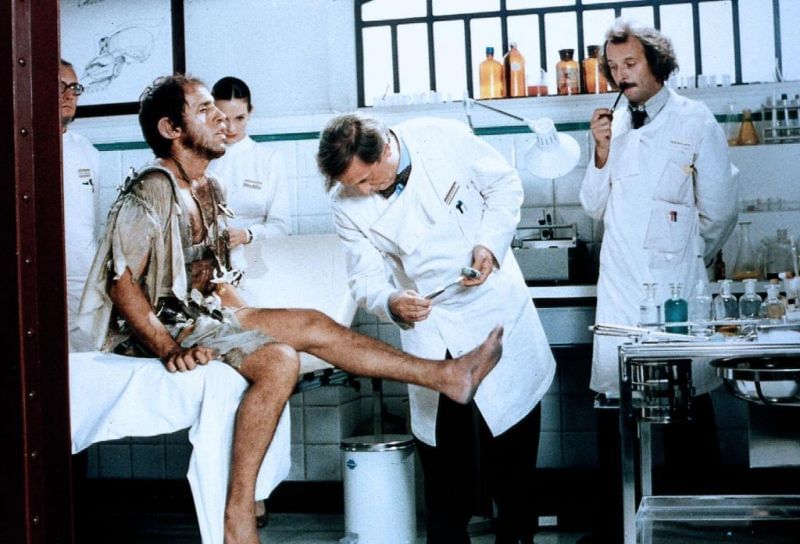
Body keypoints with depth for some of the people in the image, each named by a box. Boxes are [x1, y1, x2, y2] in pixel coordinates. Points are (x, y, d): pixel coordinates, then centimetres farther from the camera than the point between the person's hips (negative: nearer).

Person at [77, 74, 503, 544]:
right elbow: (122, 283, -21)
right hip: (163, 328, -9)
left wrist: (250, 321, 6)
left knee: (315, 325, 0)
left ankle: (447, 376, -1)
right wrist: (170, 352, -29)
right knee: (279, 361, -28)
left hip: (204, 315, 9)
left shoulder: (209, 191, 13)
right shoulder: (151, 192, -15)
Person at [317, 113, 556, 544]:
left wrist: (491, 242, -17)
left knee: (514, 442, 10)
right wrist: (390, 303, -31)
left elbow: (505, 185, -2)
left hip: (495, 302, 0)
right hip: (428, 320, 0)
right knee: (444, 457, 0)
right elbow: (367, 277, -9)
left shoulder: (445, 139, -16)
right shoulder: (347, 204, -12)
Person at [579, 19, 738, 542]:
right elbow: (596, 208, 11)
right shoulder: (614, 123, 12)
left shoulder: (696, 121, -1)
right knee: (614, 400, 0)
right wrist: (602, 154, -2)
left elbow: (720, 210, 1)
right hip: (620, 285, 3)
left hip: (677, 284, -3)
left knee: (690, 401, 0)